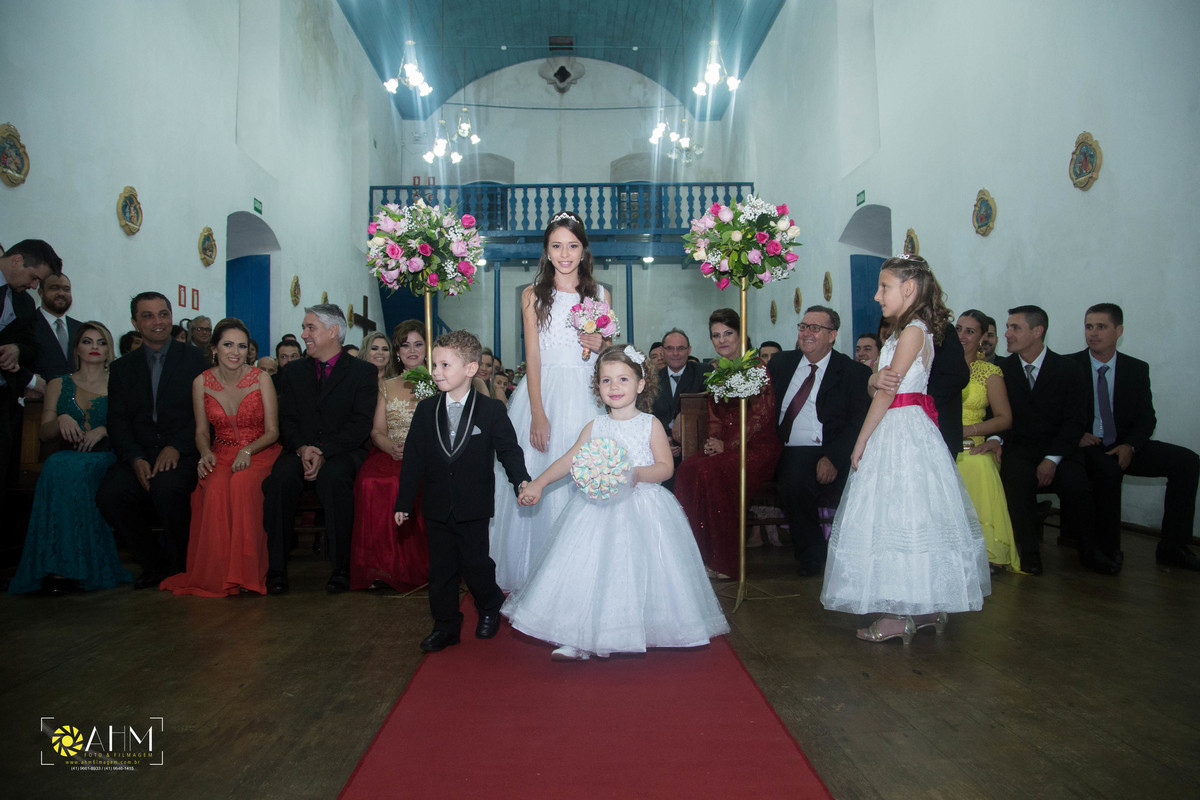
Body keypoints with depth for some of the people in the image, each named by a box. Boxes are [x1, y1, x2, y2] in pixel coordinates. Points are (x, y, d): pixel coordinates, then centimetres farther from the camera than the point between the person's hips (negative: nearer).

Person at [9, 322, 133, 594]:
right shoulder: (58, 385, 19)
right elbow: (44, 434, 13)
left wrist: (104, 430, -11)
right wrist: (61, 420, -7)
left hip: (105, 459, -2)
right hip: (68, 457, 2)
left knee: (72, 471, -36)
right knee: (56, 467, -35)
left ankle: (71, 565, -35)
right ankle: (58, 564, -35)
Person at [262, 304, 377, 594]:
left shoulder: (364, 372, 5)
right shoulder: (293, 371, 18)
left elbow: (360, 425, -5)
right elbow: (287, 420, 10)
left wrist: (323, 452, -18)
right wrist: (302, 449, -12)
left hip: (343, 452, -3)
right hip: (301, 451, 3)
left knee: (333, 476, -37)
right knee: (280, 479, -31)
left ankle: (341, 567, -28)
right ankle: (277, 568, -23)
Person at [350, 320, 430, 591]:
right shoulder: (387, 387, 19)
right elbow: (377, 431, 11)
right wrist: (392, 448, -11)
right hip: (391, 456, 2)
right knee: (371, 483, -33)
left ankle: (420, 565, -24)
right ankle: (384, 566, -26)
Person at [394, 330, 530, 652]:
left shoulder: (492, 410, -5)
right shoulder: (425, 410, 3)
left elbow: (509, 449, -3)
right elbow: (413, 457, 4)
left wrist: (521, 480, -21)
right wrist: (404, 502, 4)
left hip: (474, 508, -3)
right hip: (437, 508, 3)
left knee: (475, 564, 5)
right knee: (440, 568, 10)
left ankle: (490, 608, 33)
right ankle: (445, 626, 24)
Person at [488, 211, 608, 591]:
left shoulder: (599, 295, 11)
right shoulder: (533, 295, 5)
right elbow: (532, 357, -3)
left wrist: (601, 345, -8)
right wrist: (538, 415, -12)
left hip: (587, 397, 2)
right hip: (544, 393, -1)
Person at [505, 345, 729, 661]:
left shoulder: (651, 424, -1)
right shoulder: (595, 427, 6)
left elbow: (666, 466, -5)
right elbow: (568, 460, 4)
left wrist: (637, 473, -23)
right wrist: (538, 484, -5)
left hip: (642, 510, -2)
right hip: (600, 509, 2)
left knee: (639, 571, 0)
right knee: (589, 569, -1)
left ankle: (640, 632, 19)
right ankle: (581, 640, 7)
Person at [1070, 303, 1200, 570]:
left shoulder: (1137, 369, 7)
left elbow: (1147, 417, 6)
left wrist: (1129, 446, -13)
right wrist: (1076, 435, -18)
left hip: (1124, 447, 4)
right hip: (1087, 446, -4)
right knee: (1108, 469, -36)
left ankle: (1172, 546, -11)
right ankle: (1107, 548, -21)